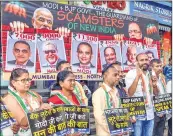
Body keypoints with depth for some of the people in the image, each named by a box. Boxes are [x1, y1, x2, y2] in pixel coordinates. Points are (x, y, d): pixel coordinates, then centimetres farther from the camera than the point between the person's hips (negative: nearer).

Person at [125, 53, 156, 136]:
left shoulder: (150, 74, 8)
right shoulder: (131, 74, -9)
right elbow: (130, 93, -20)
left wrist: (154, 85, -8)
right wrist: (138, 76, -26)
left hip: (150, 113, 6)